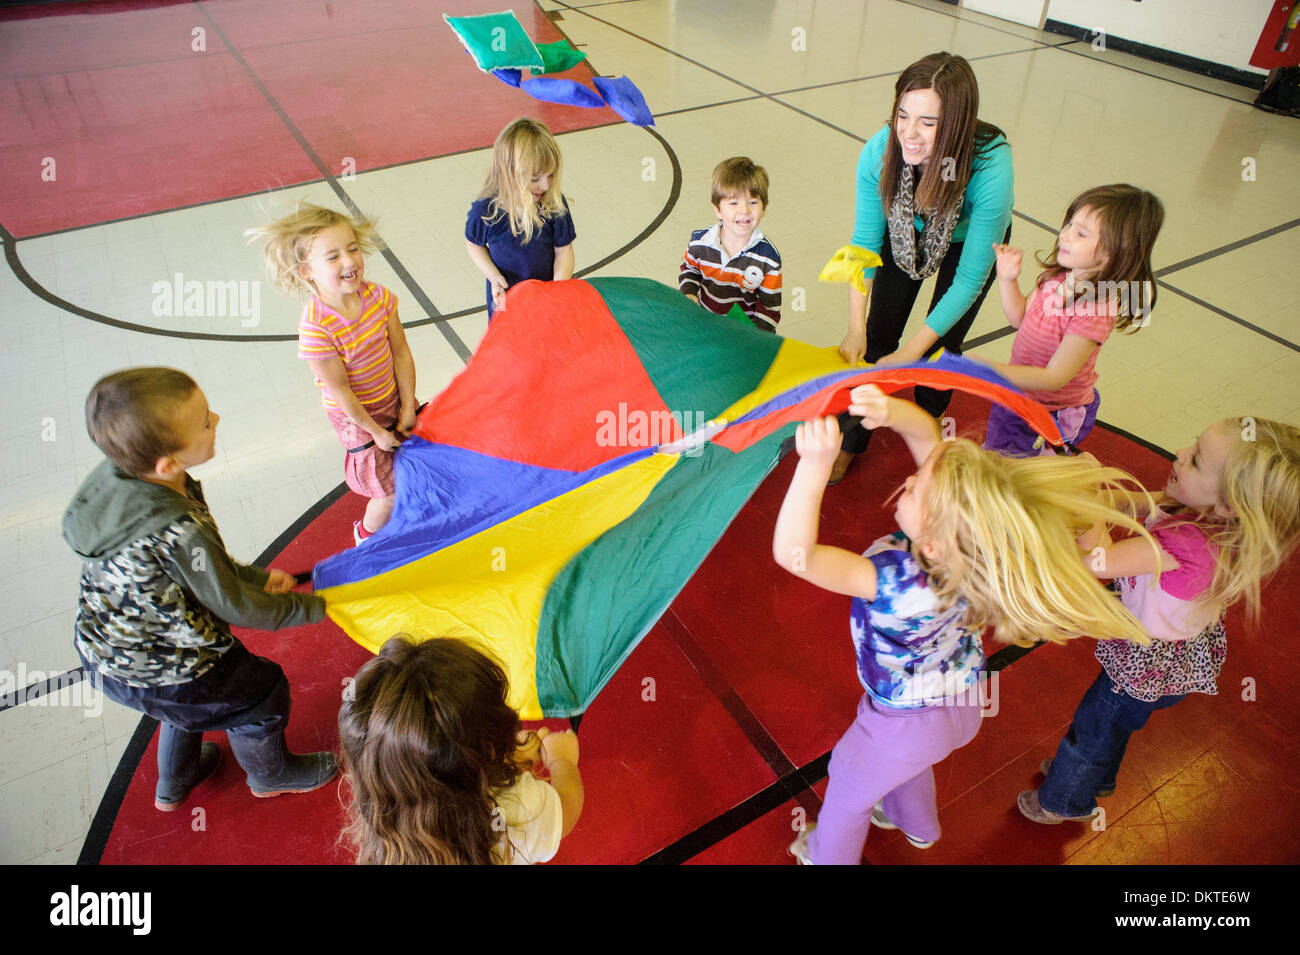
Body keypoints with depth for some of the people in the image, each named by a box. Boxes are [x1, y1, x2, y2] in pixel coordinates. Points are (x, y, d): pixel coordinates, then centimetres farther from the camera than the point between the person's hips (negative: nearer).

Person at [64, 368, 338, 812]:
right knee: (260, 695, 17)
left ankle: (174, 782, 61)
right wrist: (315, 606, -11)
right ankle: (270, 774, 47)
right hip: (154, 675, -8)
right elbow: (237, 608, -24)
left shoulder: (115, 477, -14)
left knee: (195, 693, 35)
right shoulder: (181, 532, -40)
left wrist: (257, 576, 4)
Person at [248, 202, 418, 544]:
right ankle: (367, 533, 38)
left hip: (394, 399, 5)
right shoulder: (316, 327, -31)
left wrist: (407, 407, -7)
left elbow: (401, 352, -8)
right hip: (357, 415, -5)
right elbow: (339, 390, -23)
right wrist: (375, 431, -14)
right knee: (391, 491, 5)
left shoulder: (377, 295, -16)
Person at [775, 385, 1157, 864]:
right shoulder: (958, 548, -28)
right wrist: (890, 411, -42)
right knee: (907, 761, 40)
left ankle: (828, 855, 57)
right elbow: (927, 434, -22)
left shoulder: (902, 584, -46)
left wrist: (815, 465, -59)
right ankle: (916, 825, 70)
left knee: (849, 788, 27)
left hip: (908, 722, -6)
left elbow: (793, 552, -50)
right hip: (963, 703, 6)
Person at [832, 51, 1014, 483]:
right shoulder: (880, 152, -35)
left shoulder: (991, 169, -42)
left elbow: (970, 277, -34)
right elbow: (864, 243, -24)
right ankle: (852, 440, 19)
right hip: (907, 235, 2)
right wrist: (855, 329, -32)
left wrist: (910, 353, -34)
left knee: (941, 349, 0)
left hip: (971, 239, -2)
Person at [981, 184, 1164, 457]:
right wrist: (1008, 279, -11)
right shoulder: (1059, 274, -10)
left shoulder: (1095, 311, -31)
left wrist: (988, 368, -36)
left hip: (1051, 415, -7)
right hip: (1018, 394, 7)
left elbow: (1053, 378, -30)